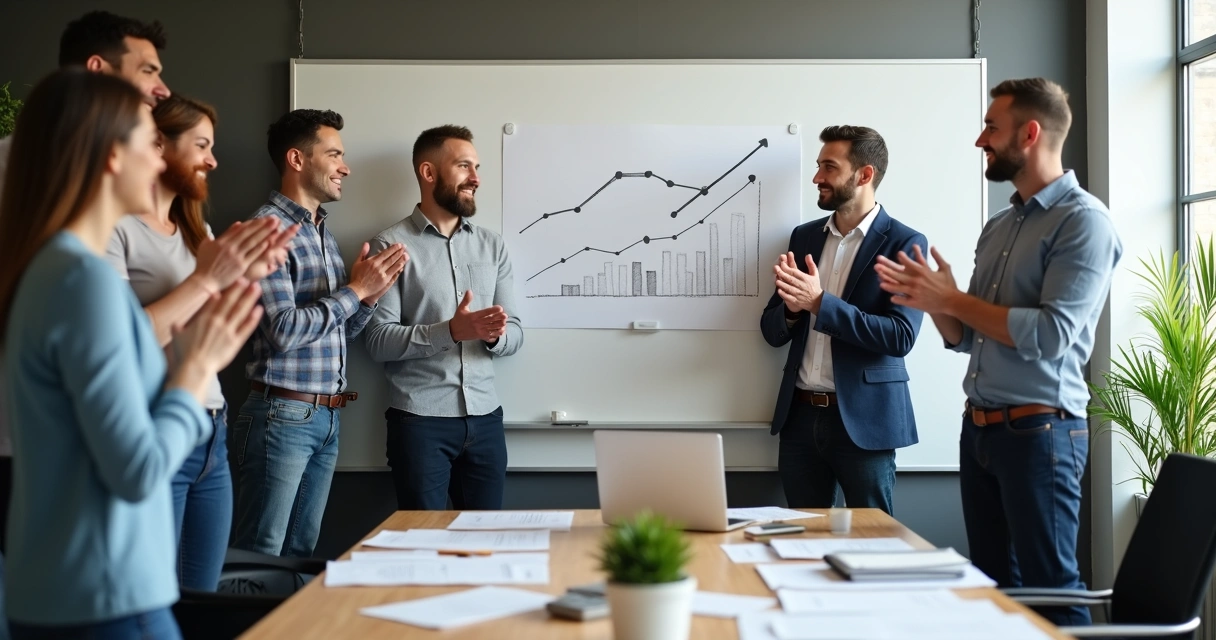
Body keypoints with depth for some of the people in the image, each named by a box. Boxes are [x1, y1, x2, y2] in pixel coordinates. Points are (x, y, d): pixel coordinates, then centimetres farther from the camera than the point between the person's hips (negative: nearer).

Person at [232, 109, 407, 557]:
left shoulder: (322, 233, 16)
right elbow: (284, 330, -20)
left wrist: (371, 293, 2)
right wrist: (355, 290, -11)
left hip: (326, 419, 9)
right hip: (282, 416, -8)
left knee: (301, 553, 13)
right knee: (260, 558, -3)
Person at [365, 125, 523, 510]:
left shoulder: (492, 246, 12)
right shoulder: (393, 245, -3)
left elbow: (515, 333, 10)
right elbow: (379, 341, -11)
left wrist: (494, 336, -13)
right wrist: (451, 331, -23)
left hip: (485, 419, 4)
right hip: (419, 420, -4)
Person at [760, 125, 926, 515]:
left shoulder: (904, 244, -6)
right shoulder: (804, 237, 10)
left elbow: (900, 337, -17)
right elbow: (772, 331, 11)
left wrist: (820, 303, -22)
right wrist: (792, 307, -12)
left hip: (864, 420, -5)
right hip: (801, 416, 5)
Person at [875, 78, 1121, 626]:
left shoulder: (1083, 221, -10)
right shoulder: (998, 227, 14)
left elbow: (1051, 335, -20)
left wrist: (952, 299, -13)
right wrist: (930, 302, -2)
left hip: (1039, 431, -8)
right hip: (979, 429, 8)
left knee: (1050, 587, 0)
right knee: (994, 583, 14)